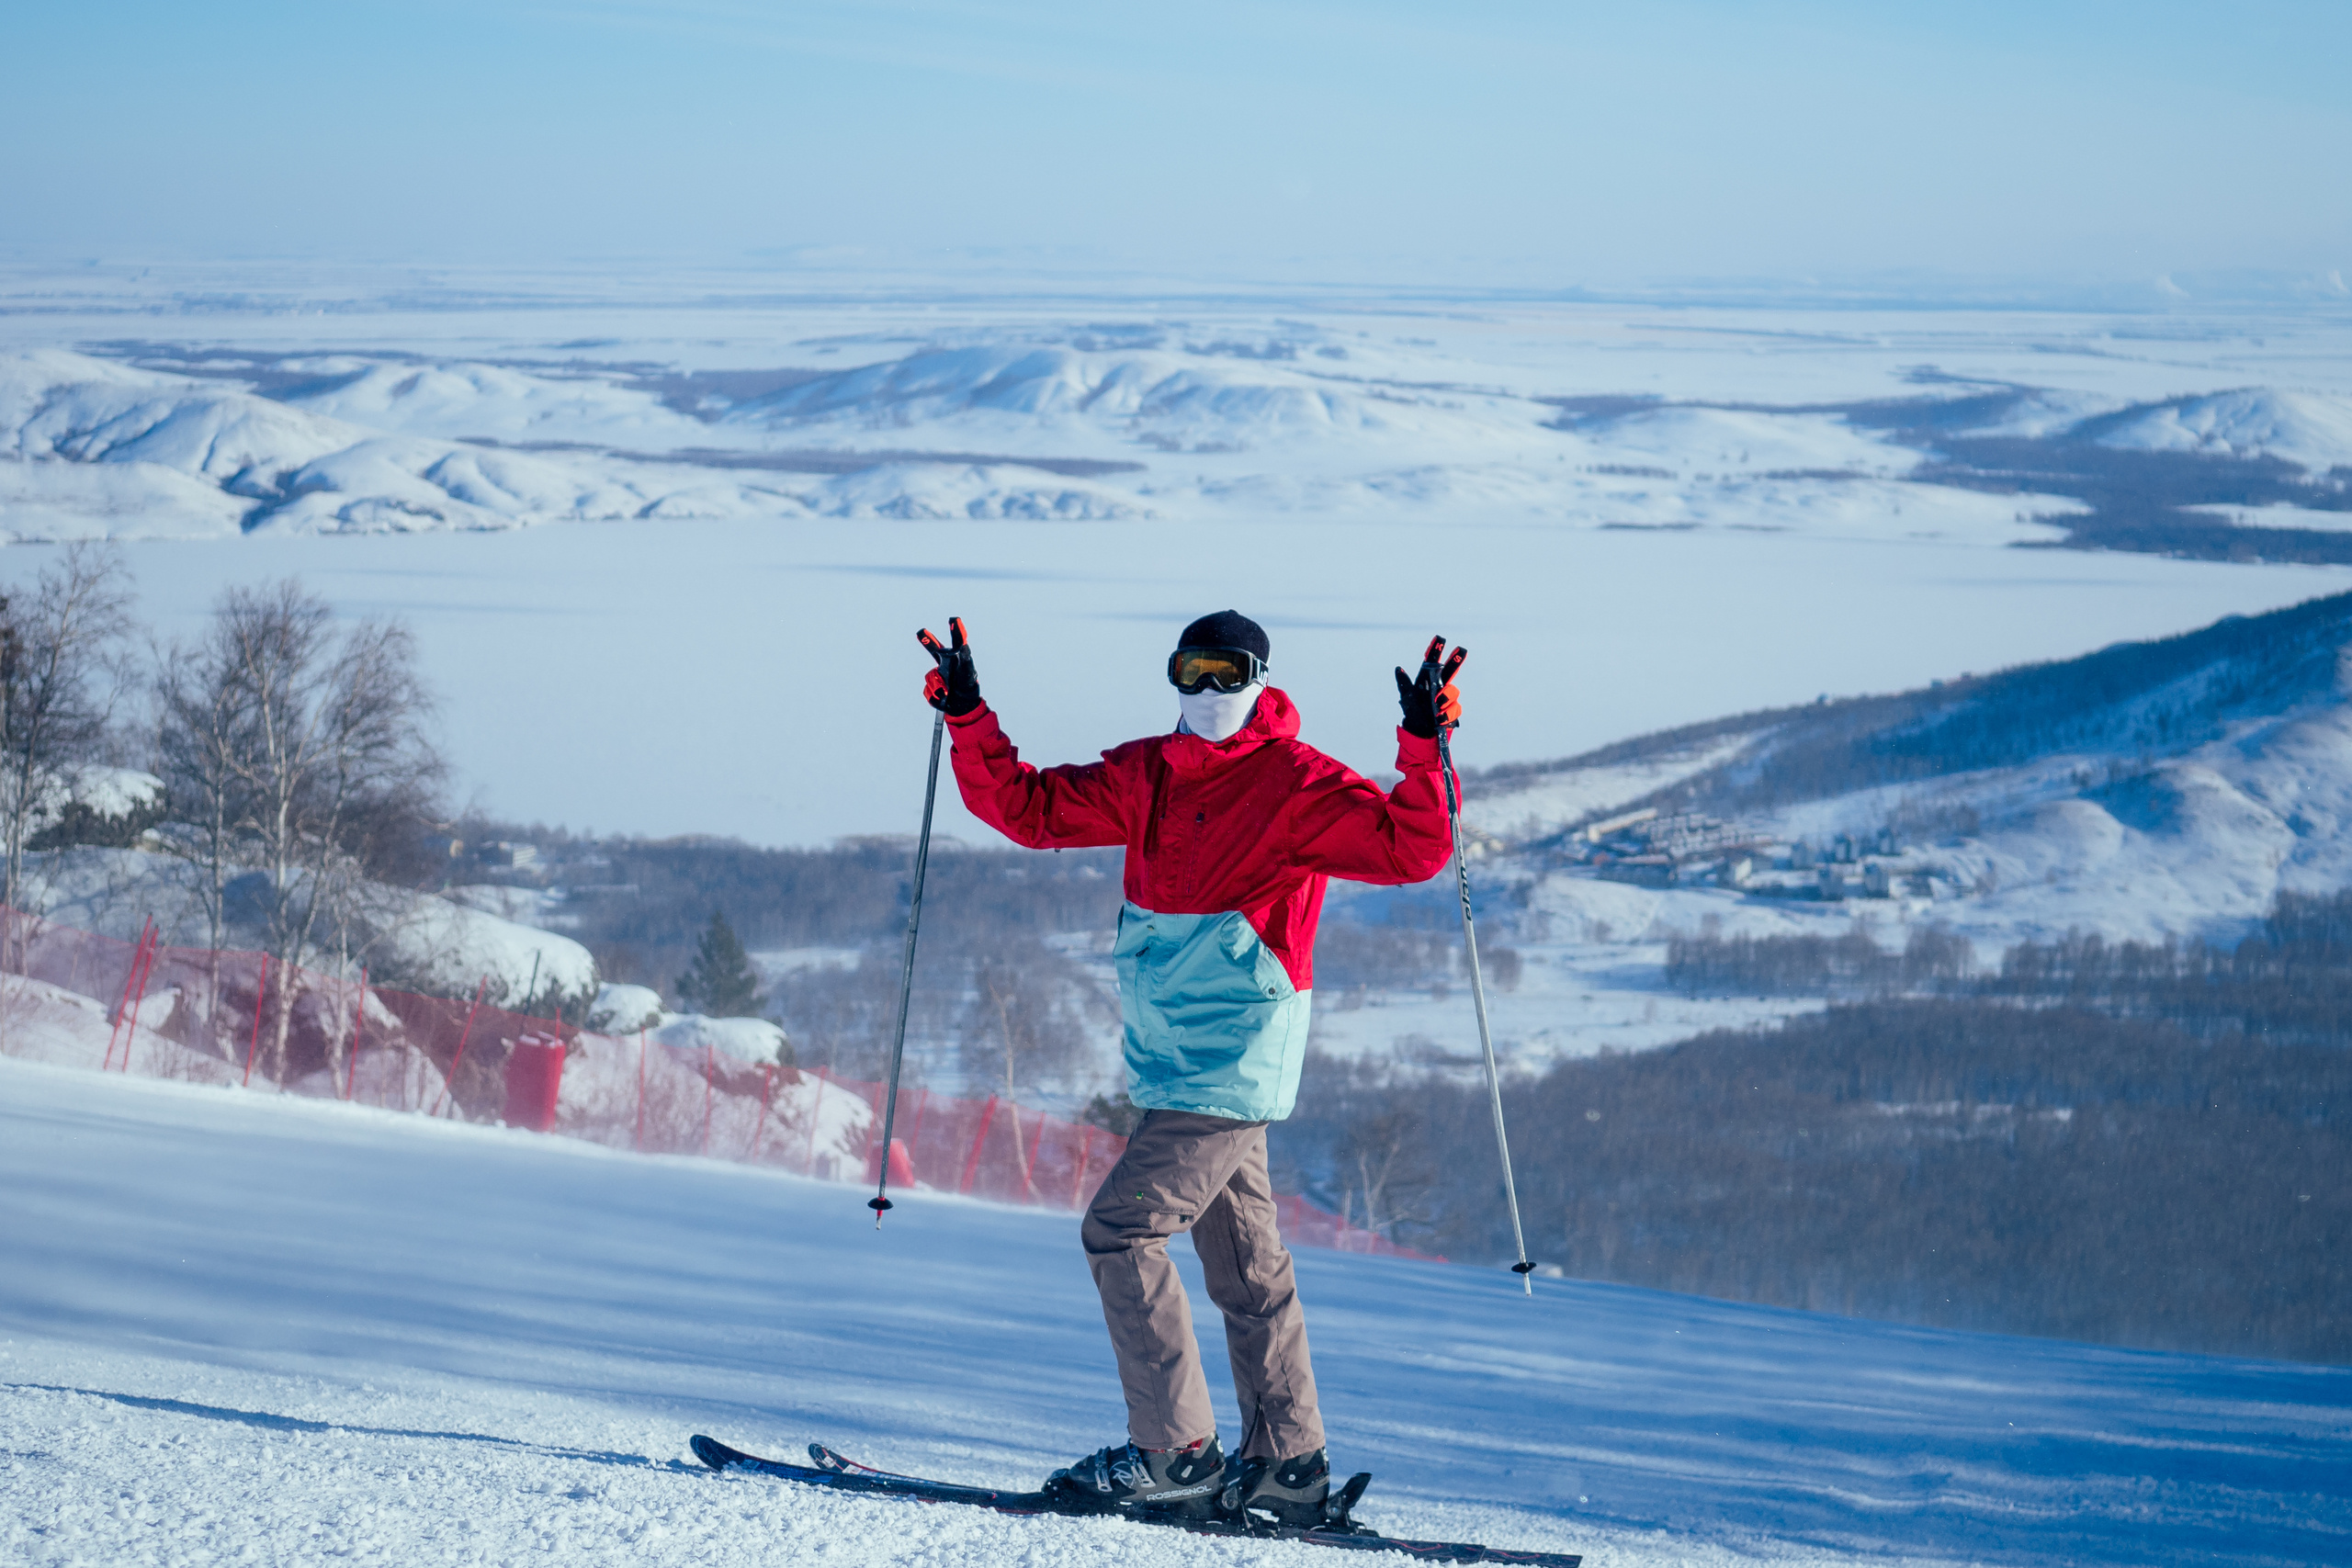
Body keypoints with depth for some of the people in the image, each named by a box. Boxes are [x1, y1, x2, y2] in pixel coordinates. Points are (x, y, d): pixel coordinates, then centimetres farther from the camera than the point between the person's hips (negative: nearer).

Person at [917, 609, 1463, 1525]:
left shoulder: (1296, 785, -9)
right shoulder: (1146, 777, 11)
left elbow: (1409, 850, -16)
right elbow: (1030, 809, 13)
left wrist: (1425, 747, -28)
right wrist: (968, 719, 4)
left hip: (1232, 1062, -8)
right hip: (1175, 1061, 8)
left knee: (1122, 1229, -12)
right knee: (1243, 1260, 10)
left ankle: (1177, 1454, -9)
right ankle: (1288, 1463, 15)